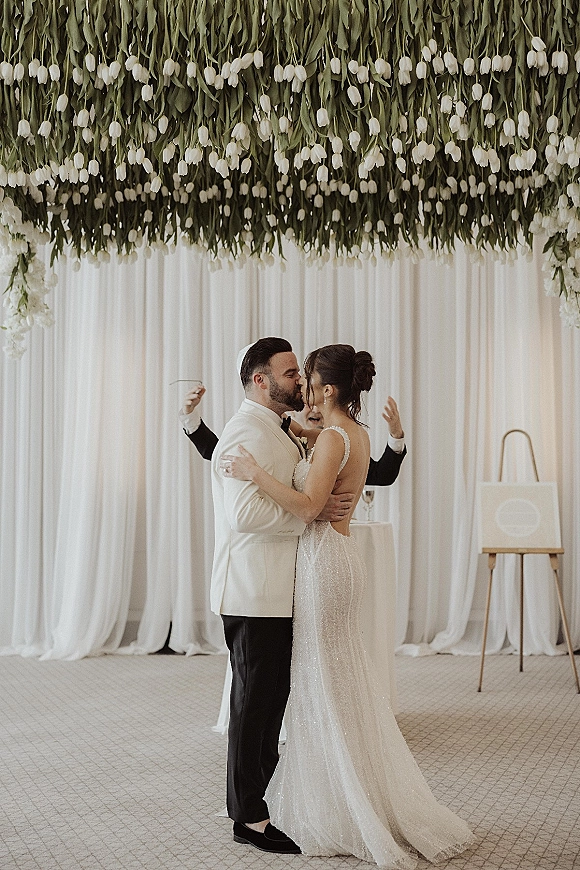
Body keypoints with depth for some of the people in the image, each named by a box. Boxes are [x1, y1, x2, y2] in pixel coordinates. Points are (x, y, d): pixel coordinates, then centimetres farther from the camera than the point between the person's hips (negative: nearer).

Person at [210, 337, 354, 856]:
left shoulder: (276, 433, 19)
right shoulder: (248, 434, -16)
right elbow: (247, 513, -25)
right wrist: (315, 511, -19)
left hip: (276, 593, 10)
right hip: (255, 594, -10)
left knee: (270, 700, 16)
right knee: (255, 702, -3)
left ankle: (257, 799, 27)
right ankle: (249, 818, 6)